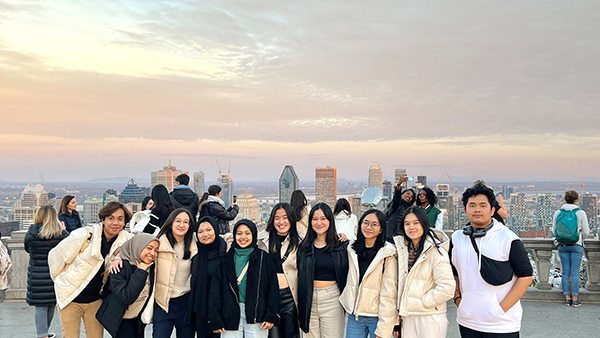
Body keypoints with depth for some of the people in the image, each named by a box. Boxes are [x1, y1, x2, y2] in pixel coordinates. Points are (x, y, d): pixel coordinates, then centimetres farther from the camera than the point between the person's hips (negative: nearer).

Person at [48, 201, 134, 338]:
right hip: (70, 297, -3)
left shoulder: (125, 239, -8)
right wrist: (60, 280, 7)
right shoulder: (84, 235, -19)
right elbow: (56, 256, -8)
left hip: (95, 300, 4)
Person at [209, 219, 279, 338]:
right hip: (231, 317, 1)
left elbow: (273, 287, 1)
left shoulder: (263, 257, 4)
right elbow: (215, 290, 4)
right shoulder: (227, 259, 7)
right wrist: (215, 320, -3)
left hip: (257, 317, -1)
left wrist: (271, 315, -6)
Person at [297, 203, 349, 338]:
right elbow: (300, 276, 9)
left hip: (332, 299, -2)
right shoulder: (304, 247, 6)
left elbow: (347, 275, 3)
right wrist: (300, 305, 7)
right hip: (308, 300, 2)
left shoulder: (342, 246, -1)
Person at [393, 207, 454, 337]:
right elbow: (399, 284, 10)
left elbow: (447, 288, -18)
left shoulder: (435, 250, -12)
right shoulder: (402, 248, 5)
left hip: (430, 318, -5)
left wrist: (420, 303, -12)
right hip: (407, 316, 5)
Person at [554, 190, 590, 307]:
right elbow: (586, 232, -2)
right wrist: (584, 226, 18)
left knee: (566, 272, 9)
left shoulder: (557, 213, -1)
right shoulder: (580, 213, -9)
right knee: (575, 272, 3)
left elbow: (554, 230, 6)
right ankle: (575, 300, 7)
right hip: (576, 245, -3)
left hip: (562, 245, 3)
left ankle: (567, 298, 13)